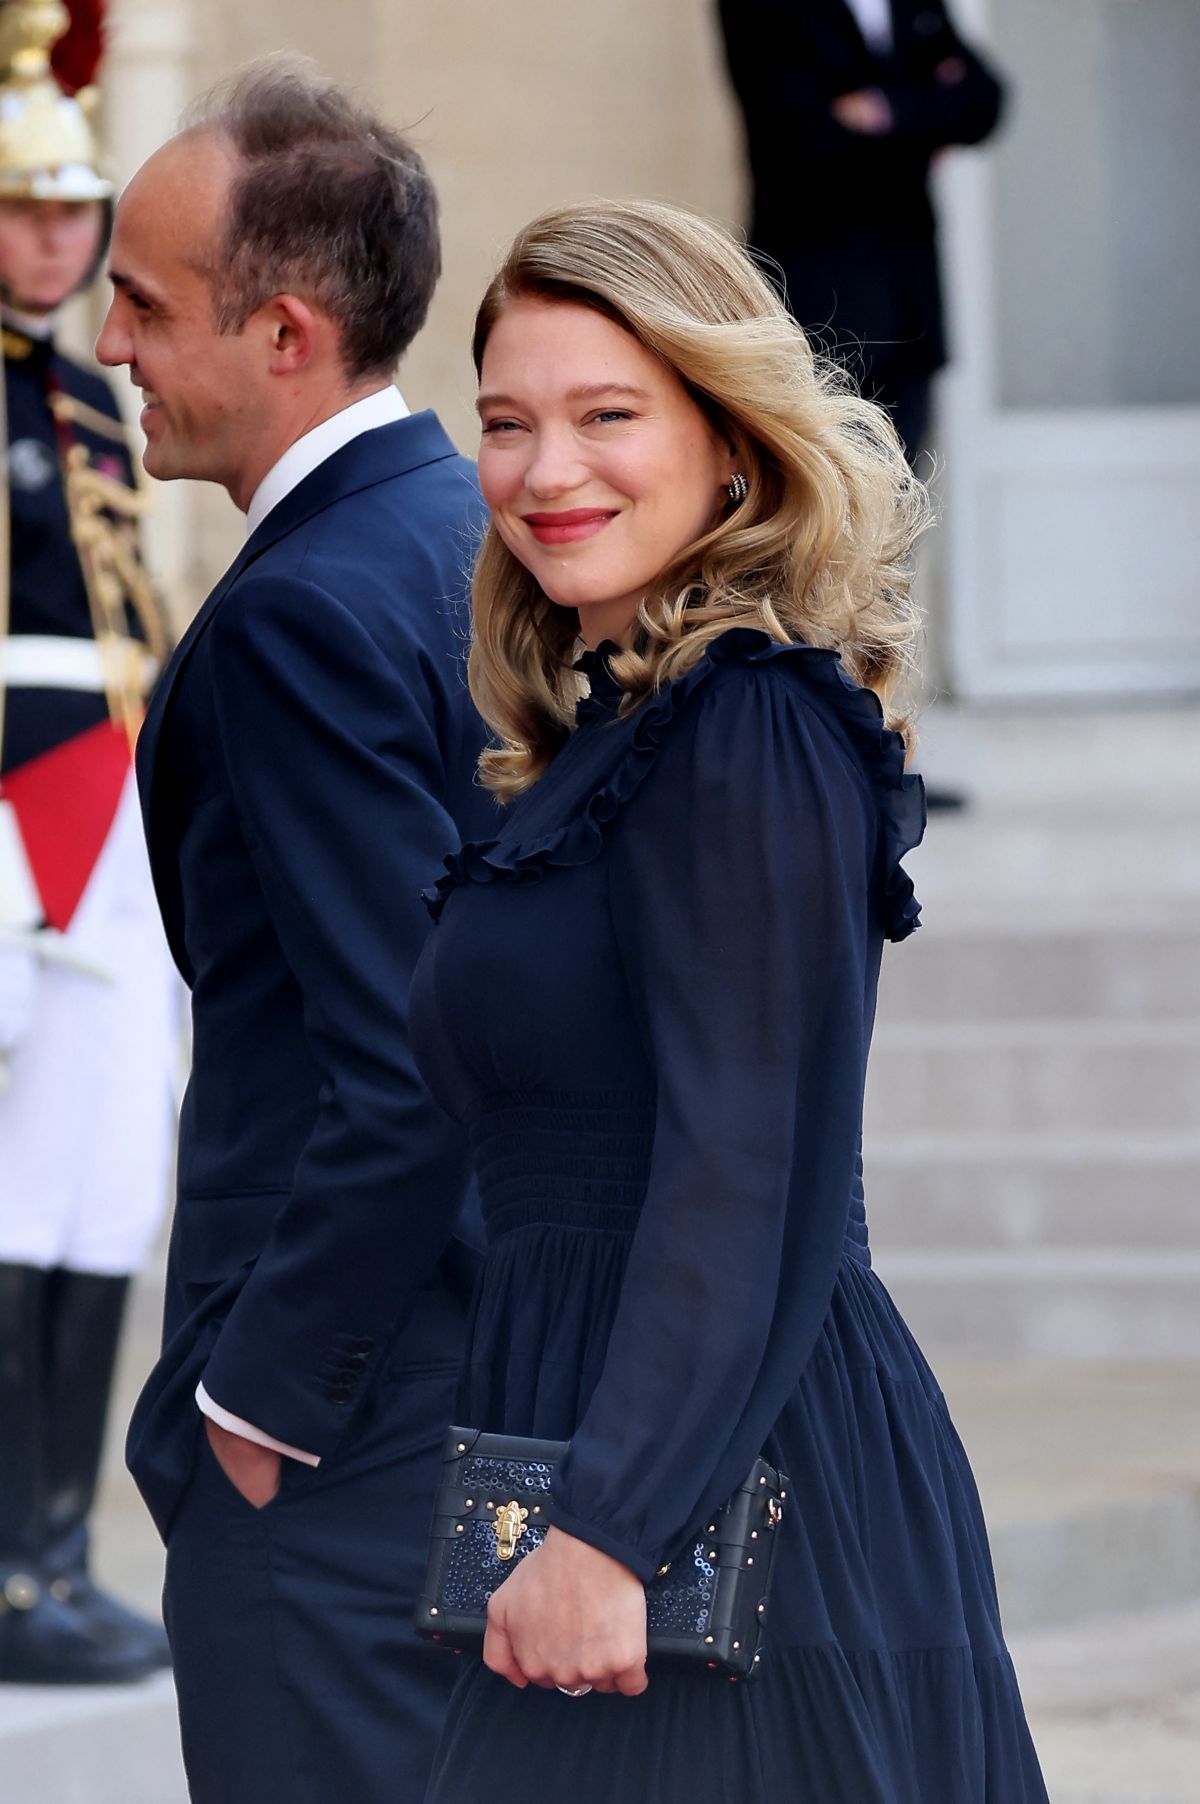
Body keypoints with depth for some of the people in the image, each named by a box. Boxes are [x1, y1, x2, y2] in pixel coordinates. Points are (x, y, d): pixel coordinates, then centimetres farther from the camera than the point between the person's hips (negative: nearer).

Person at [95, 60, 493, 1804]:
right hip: (508, 1374, 10)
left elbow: (411, 1067, -23)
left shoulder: (306, 612, -19)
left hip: (348, 1418, -10)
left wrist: (266, 1393, -16)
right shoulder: (467, 532, 11)